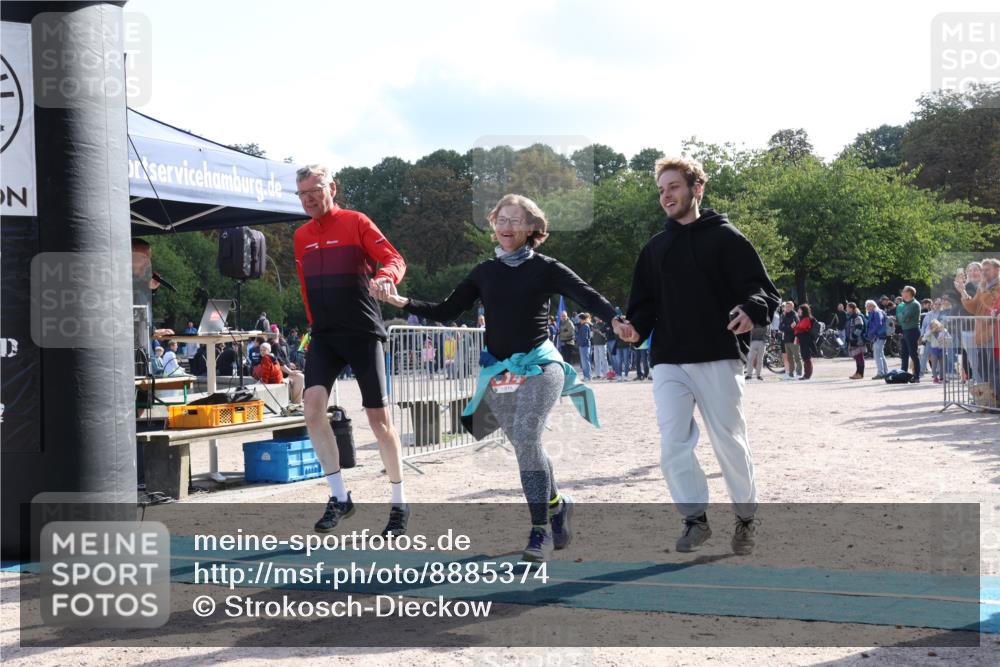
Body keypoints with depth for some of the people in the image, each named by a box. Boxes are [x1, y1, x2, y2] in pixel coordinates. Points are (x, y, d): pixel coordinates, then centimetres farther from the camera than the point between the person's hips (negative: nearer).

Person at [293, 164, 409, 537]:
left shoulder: (355, 223, -2)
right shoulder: (301, 237, 14)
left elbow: (395, 260, -13)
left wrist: (384, 276, -34)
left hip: (363, 333, -4)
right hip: (323, 336, 4)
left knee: (378, 416, -2)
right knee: (313, 404, -16)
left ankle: (399, 504, 13)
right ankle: (339, 497, -5)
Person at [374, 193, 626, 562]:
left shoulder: (545, 269, -2)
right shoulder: (485, 273, 10)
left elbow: (589, 297, -12)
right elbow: (447, 310, 10)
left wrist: (617, 320, -31)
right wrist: (403, 302, -3)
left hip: (538, 365, -5)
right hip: (498, 372, 5)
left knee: (526, 438, -22)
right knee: (525, 447, 9)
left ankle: (541, 529, -16)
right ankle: (556, 504, 33)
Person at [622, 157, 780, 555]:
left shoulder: (725, 238, 2)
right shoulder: (655, 248, 16)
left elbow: (764, 290, -4)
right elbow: (645, 301, 16)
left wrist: (751, 310, -26)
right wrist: (636, 327, -6)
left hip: (718, 358, -4)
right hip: (668, 362, 4)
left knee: (730, 443, 3)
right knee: (673, 447, -5)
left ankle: (746, 517, 22)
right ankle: (695, 519, 9)